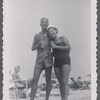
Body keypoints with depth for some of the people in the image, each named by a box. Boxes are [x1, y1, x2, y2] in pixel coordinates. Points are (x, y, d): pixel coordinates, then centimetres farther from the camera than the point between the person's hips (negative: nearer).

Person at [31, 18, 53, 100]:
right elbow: (32, 48, 14)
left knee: (48, 80, -1)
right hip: (39, 60, 1)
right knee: (35, 80, -10)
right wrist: (38, 45, -5)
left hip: (48, 59, -1)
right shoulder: (36, 36, 15)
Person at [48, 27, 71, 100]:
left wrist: (56, 47, -9)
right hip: (57, 63, 6)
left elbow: (69, 48, -9)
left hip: (65, 61, -6)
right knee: (61, 83, 4)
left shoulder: (62, 38, 5)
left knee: (65, 82, -16)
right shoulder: (53, 43, 20)